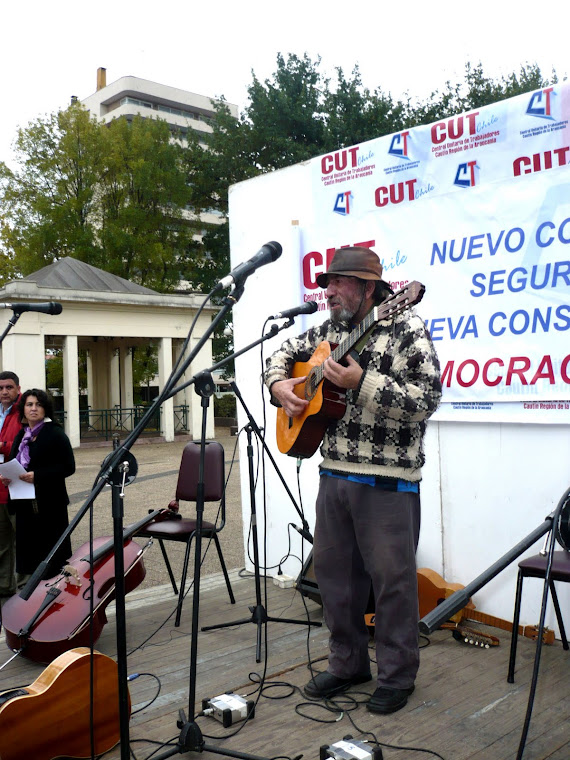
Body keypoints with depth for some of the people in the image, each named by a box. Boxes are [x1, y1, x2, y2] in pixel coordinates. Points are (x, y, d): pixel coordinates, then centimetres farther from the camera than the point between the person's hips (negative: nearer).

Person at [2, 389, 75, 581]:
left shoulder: (55, 434, -7)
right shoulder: (21, 436, 13)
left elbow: (68, 467, -12)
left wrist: (37, 476, -21)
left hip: (49, 506, -6)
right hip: (25, 505, 6)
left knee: (52, 557, -1)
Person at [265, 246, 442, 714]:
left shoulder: (406, 329, -10)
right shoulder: (329, 330, 12)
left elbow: (426, 400, -18)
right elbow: (284, 353, 25)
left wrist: (361, 384, -25)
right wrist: (279, 385, 4)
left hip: (387, 481, -7)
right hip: (334, 473, 7)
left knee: (392, 579, 3)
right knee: (333, 570, 14)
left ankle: (398, 676, 22)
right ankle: (348, 663, 32)